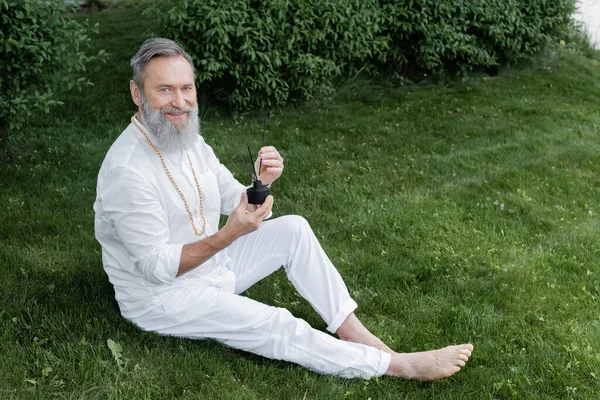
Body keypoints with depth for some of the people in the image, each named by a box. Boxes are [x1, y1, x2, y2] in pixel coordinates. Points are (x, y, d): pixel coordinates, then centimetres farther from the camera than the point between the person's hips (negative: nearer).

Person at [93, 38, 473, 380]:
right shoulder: (127, 171, -28)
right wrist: (230, 235, -33)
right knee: (276, 326, -19)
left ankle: (351, 331, -2)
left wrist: (262, 182, -21)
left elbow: (238, 204, 1)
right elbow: (158, 266, -26)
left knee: (293, 228, -4)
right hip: (162, 297, -8)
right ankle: (400, 365, -8)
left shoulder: (188, 140, -2)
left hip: (212, 265, 8)